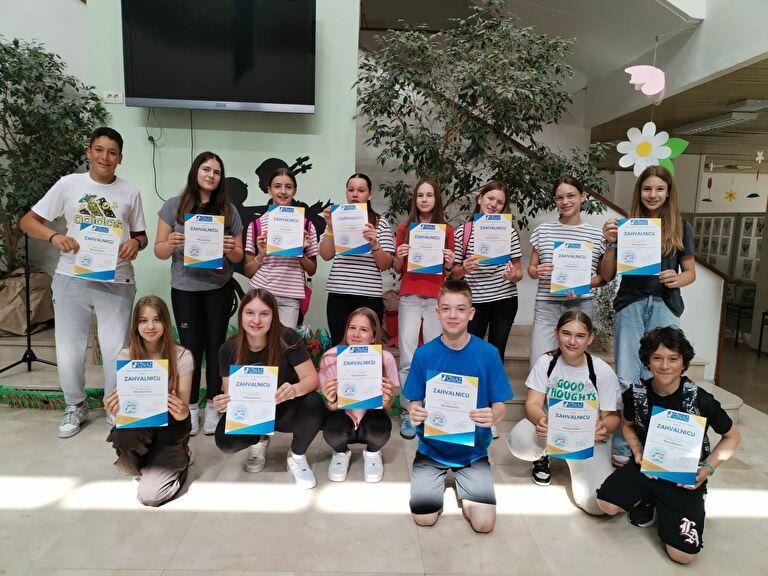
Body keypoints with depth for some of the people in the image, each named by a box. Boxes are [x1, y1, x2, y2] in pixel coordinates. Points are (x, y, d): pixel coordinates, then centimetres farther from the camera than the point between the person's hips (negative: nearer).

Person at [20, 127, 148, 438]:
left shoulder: (130, 191, 5)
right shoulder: (69, 184, 3)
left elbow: (141, 235, 12)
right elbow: (28, 221, 5)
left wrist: (135, 243, -12)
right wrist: (55, 236, -14)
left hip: (116, 282, 0)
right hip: (71, 278, 1)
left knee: (116, 351, 4)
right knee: (68, 351, 8)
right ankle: (75, 406, 32)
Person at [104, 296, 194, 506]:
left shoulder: (182, 356, -11)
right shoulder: (126, 356, -3)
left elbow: (183, 408, -11)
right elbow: (123, 402, -5)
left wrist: (181, 412, -36)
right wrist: (115, 409, -30)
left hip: (170, 425, -2)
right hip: (138, 422, 3)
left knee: (149, 496, -18)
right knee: (124, 436, -35)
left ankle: (181, 458, 14)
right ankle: (137, 465, 2)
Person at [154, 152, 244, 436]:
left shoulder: (229, 210, 4)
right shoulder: (174, 206, 2)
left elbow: (239, 257, 7)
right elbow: (159, 251, 3)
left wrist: (230, 249, -15)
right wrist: (171, 244, -18)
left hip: (219, 288, 1)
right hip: (185, 288, 0)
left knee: (215, 346, 5)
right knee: (191, 347, 4)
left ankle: (212, 407, 19)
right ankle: (191, 407, 19)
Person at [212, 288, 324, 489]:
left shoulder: (287, 338, -20)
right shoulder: (229, 349, -12)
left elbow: (312, 378, -21)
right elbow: (230, 392, -7)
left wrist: (294, 390, -44)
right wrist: (224, 403, -32)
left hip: (285, 409, -2)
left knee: (313, 403, -34)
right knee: (225, 440, -28)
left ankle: (297, 457, -2)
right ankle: (259, 441, 12)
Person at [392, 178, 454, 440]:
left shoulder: (447, 230, 10)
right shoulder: (405, 229, 11)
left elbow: (450, 272, 14)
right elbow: (397, 270, 13)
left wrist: (449, 263, -8)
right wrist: (400, 257, -7)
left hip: (437, 299, 0)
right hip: (409, 298, 0)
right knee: (408, 360, -4)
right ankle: (408, 414, 5)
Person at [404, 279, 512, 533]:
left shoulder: (488, 353, -9)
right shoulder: (424, 354, -9)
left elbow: (500, 404, -5)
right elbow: (414, 402, -2)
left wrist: (492, 416, -27)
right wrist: (414, 413, -26)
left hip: (473, 448, 0)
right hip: (432, 446, 0)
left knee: (484, 522, -11)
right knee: (424, 518, -10)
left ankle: (463, 486, 20)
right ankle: (439, 480, 21)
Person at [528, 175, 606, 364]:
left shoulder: (597, 235, 4)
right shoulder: (543, 230, 6)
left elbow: (603, 277, 10)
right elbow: (531, 268, 13)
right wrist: (537, 272, -10)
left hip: (580, 306, 0)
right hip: (546, 306, 0)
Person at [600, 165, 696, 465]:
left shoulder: (680, 227, 8)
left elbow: (690, 272, 12)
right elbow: (607, 275, 4)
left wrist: (678, 279, -11)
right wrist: (611, 243, -11)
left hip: (665, 306, 1)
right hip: (630, 304, 0)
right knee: (626, 378, -1)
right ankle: (622, 446, 10)